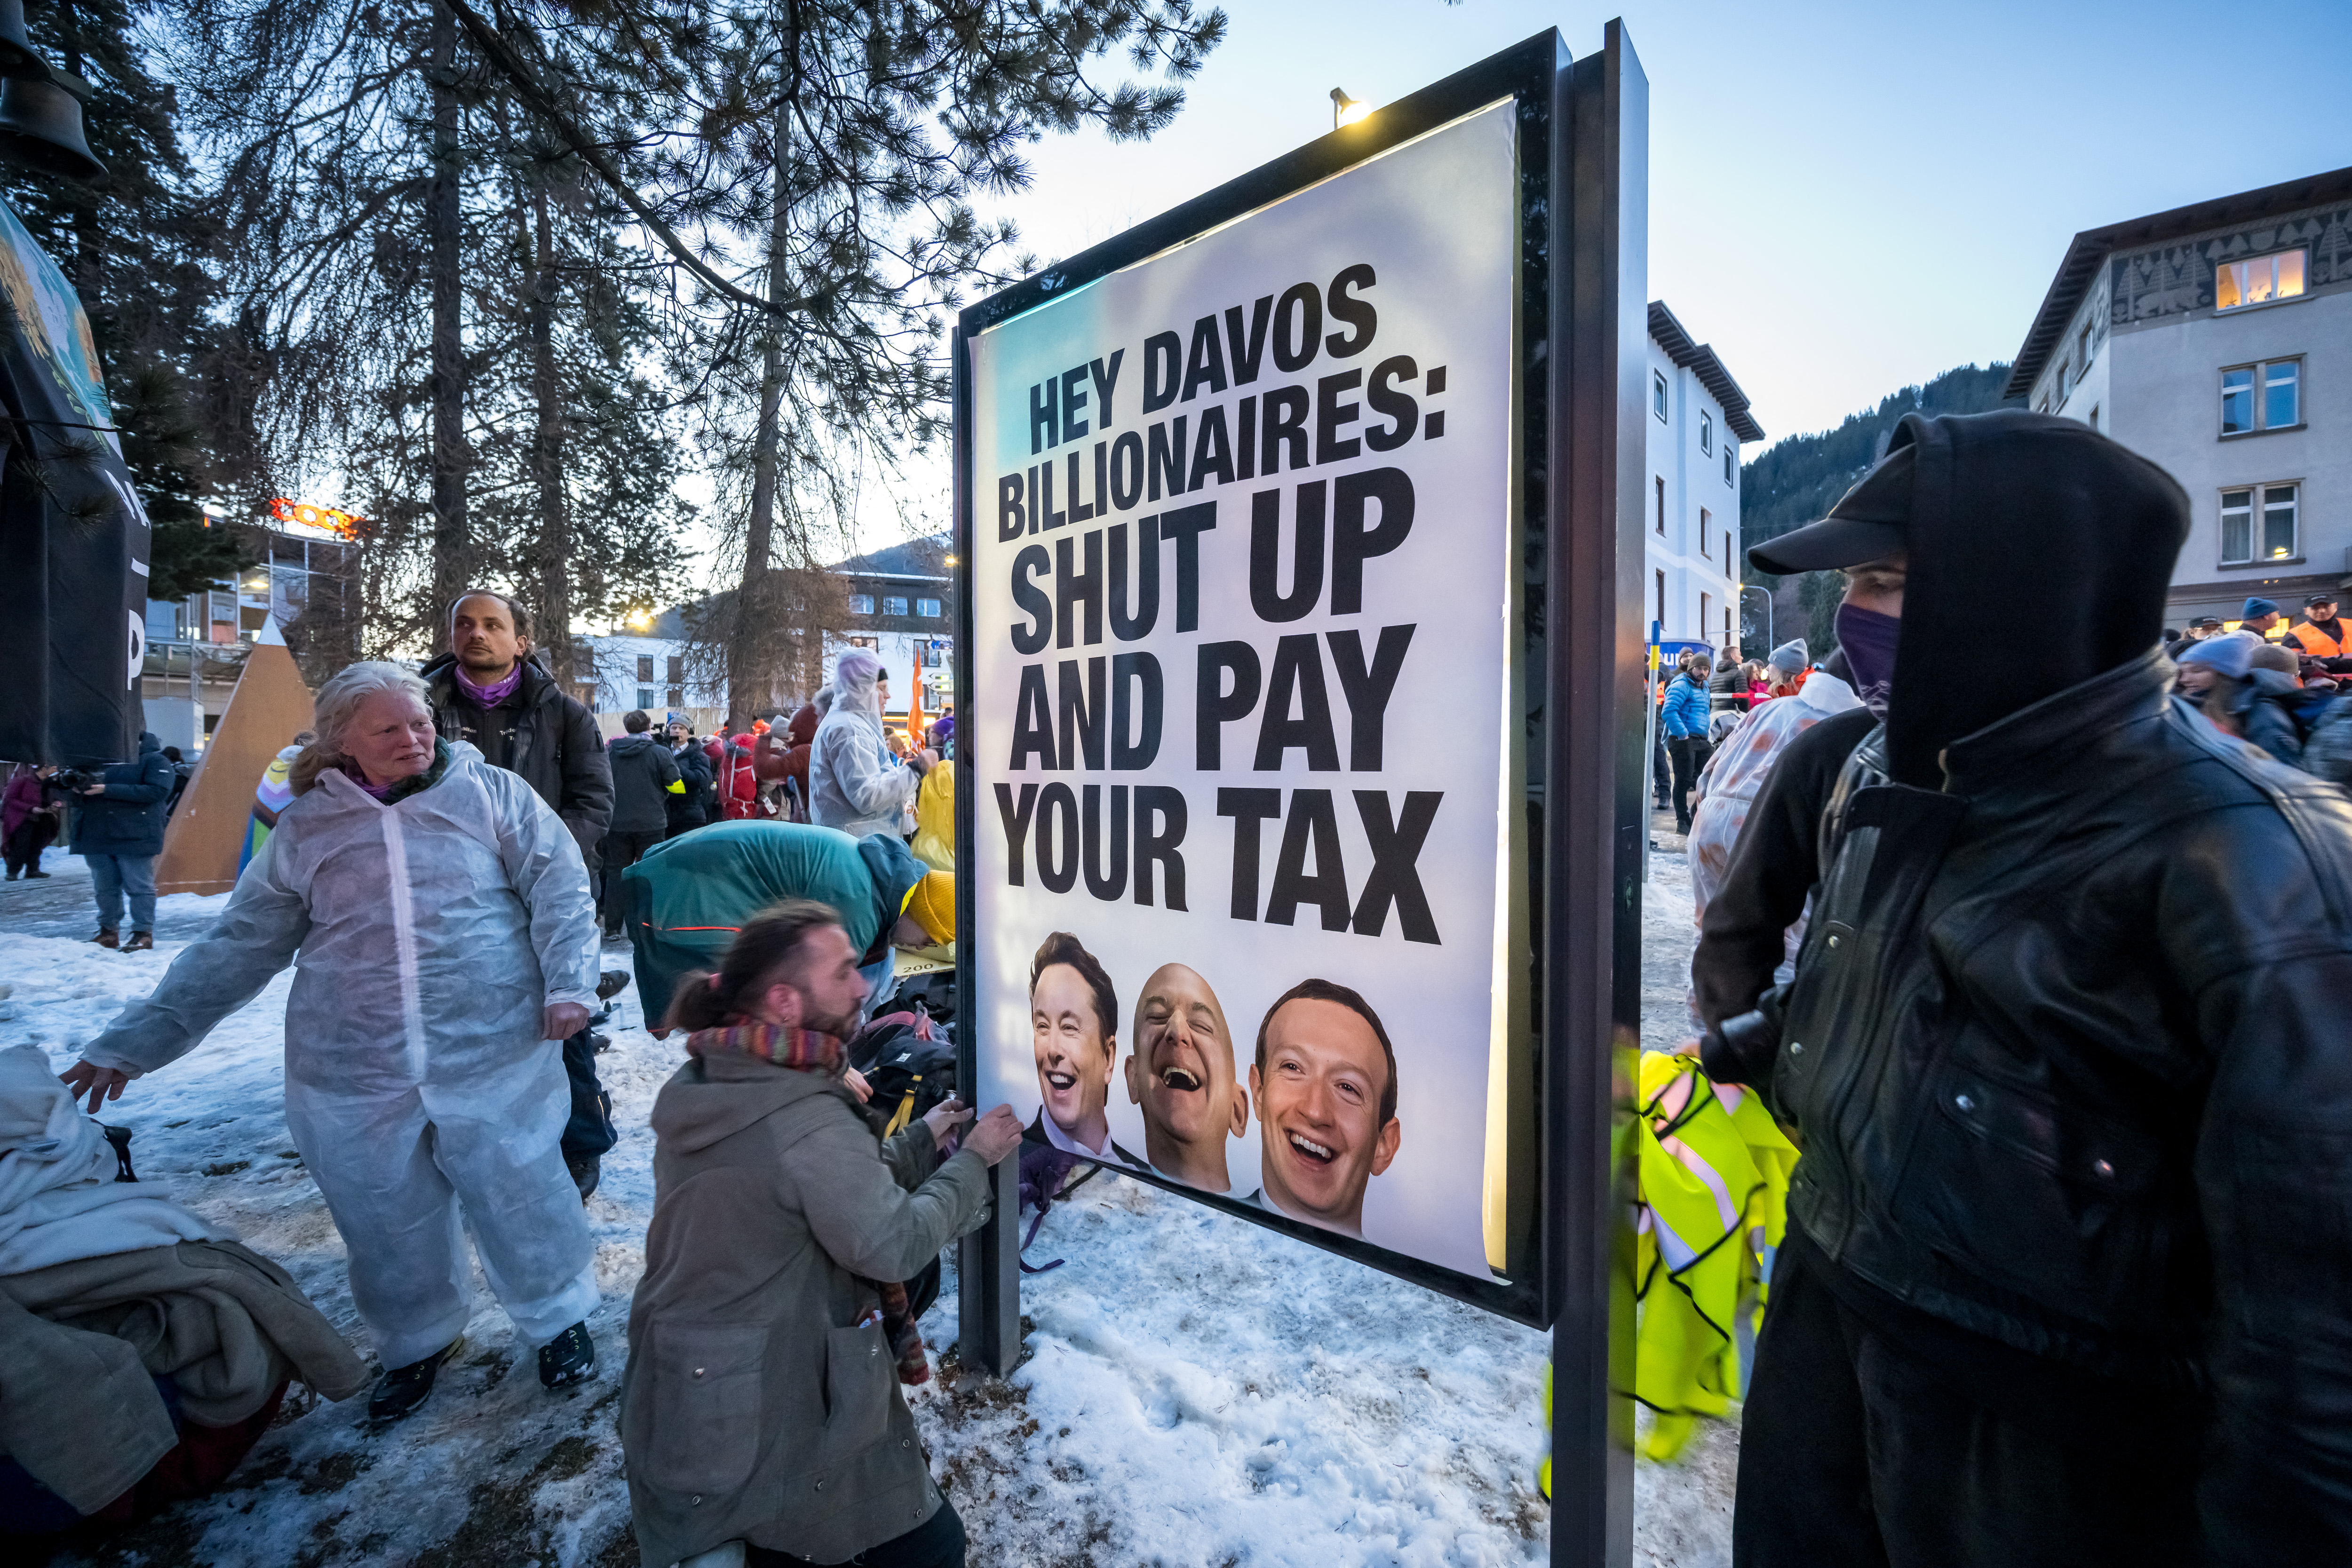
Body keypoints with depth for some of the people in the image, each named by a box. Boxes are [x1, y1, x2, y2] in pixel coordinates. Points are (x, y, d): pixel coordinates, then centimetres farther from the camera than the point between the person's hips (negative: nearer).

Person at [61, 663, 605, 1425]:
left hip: (494, 1058, -3)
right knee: (387, 1224, 16)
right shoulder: (305, 827, 8)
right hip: (353, 1078, 3)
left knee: (521, 1199, 6)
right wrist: (134, 1040, 12)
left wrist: (567, 981, -16)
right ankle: (418, 1341, 41)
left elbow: (558, 885, -5)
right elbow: (237, 946, 14)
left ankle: (559, 1318, 31)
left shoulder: (490, 792, -1)